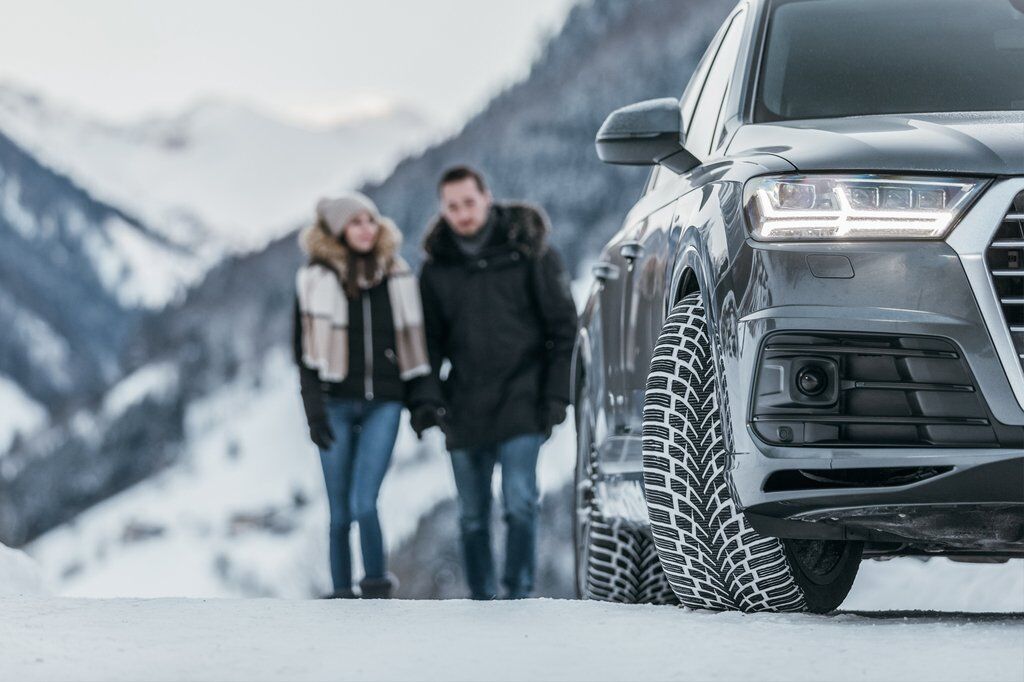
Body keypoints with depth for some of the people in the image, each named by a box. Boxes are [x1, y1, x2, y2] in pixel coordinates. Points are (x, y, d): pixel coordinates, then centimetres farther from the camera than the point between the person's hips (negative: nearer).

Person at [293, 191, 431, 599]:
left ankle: (376, 585, -2)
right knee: (341, 511, 3)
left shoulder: (396, 276, 10)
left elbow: (411, 342, 14)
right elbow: (307, 350, 0)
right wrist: (314, 410, -8)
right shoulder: (316, 279, 2)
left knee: (364, 504, -14)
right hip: (336, 403, -1)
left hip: (383, 403, 1)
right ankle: (341, 593, 10)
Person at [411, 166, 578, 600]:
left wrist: (556, 394, -7)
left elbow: (563, 326, -1)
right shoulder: (437, 267, 6)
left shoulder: (527, 250, -3)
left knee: (520, 503, -14)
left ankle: (518, 596, -8)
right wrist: (426, 398, 0)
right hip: (465, 409, 4)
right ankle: (481, 601, 18)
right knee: (472, 516, 8)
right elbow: (429, 340, 14)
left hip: (520, 405, -4)